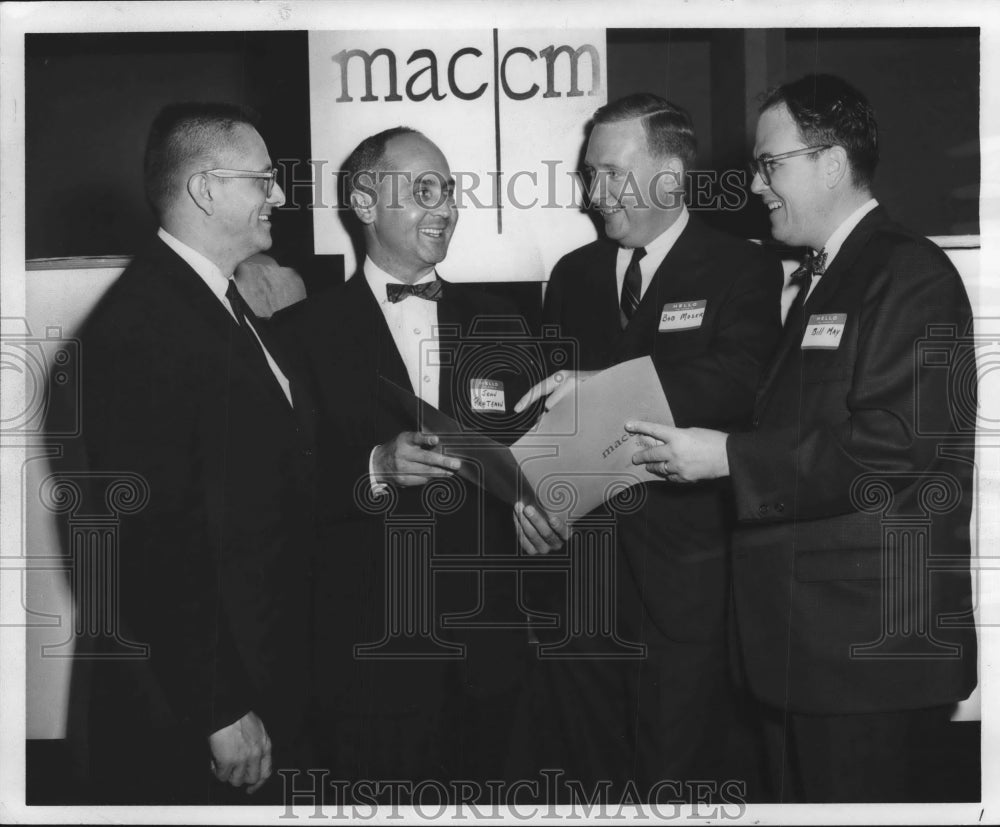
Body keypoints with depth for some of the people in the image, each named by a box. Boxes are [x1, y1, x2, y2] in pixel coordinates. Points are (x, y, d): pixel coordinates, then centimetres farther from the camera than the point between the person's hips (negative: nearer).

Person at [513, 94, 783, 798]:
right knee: (589, 767, 13)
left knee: (679, 776, 3)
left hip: (685, 574, -4)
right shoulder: (573, 275, 14)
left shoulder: (742, 270, -1)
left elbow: (740, 382, -18)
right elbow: (541, 399, 14)